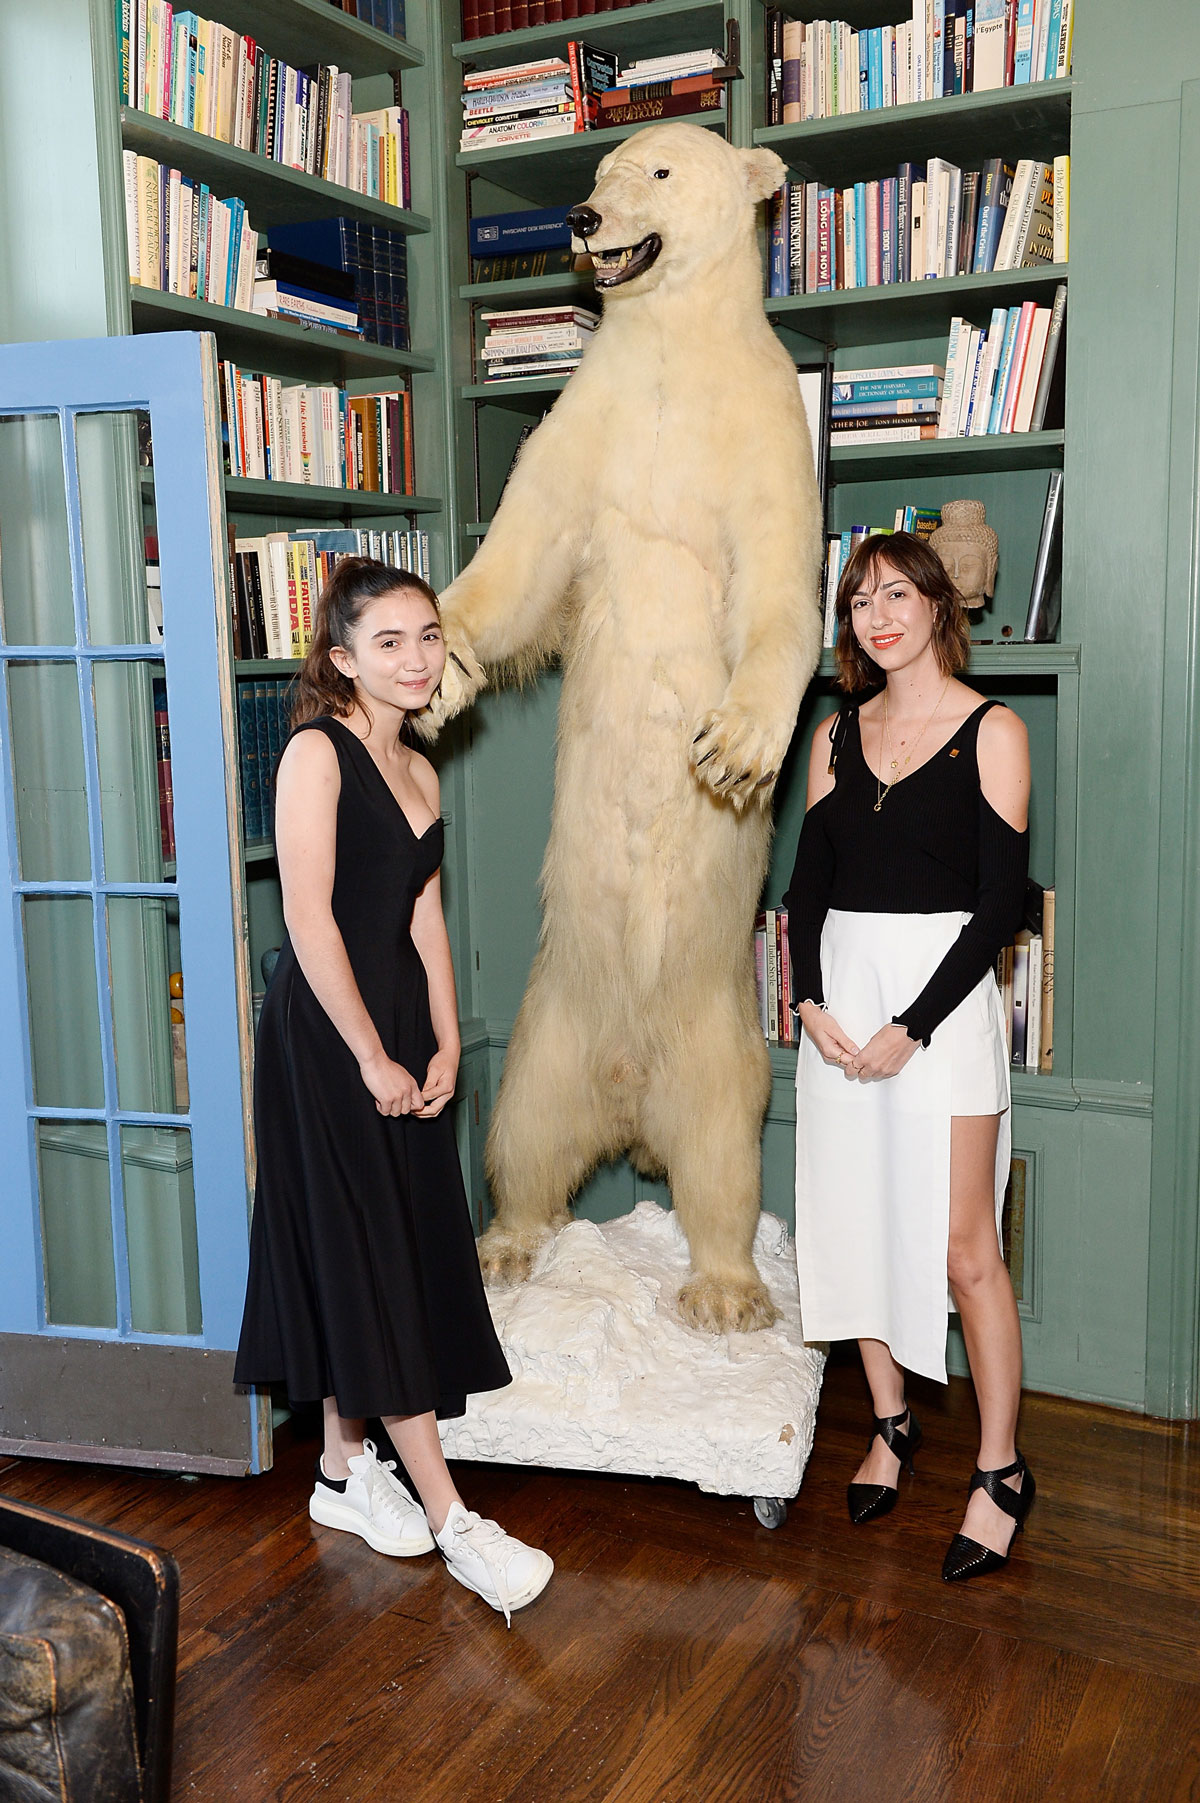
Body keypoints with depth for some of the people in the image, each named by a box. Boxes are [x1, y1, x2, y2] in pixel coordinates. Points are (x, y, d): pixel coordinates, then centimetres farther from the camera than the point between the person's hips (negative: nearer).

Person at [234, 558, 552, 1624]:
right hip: (325, 1033, -8)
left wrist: (445, 1045, 3)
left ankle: (346, 1468, 29)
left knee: (403, 1251, 13)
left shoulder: (418, 769, 12)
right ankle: (449, 1519, 4)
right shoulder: (317, 751, -12)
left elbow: (424, 916, 11)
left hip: (398, 1028, 8)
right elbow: (309, 917, -17)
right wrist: (372, 1058, -15)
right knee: (366, 1263, -2)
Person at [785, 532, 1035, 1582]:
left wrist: (913, 1025, -14)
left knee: (963, 1247, -2)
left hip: (942, 998, -5)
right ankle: (892, 1423, 30)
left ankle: (1001, 1469, 15)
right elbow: (808, 880, 11)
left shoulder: (992, 733, -4)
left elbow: (1001, 902, -9)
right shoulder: (835, 736, 11)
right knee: (858, 1222, 12)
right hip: (841, 999, 5)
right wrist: (811, 1000, -5)